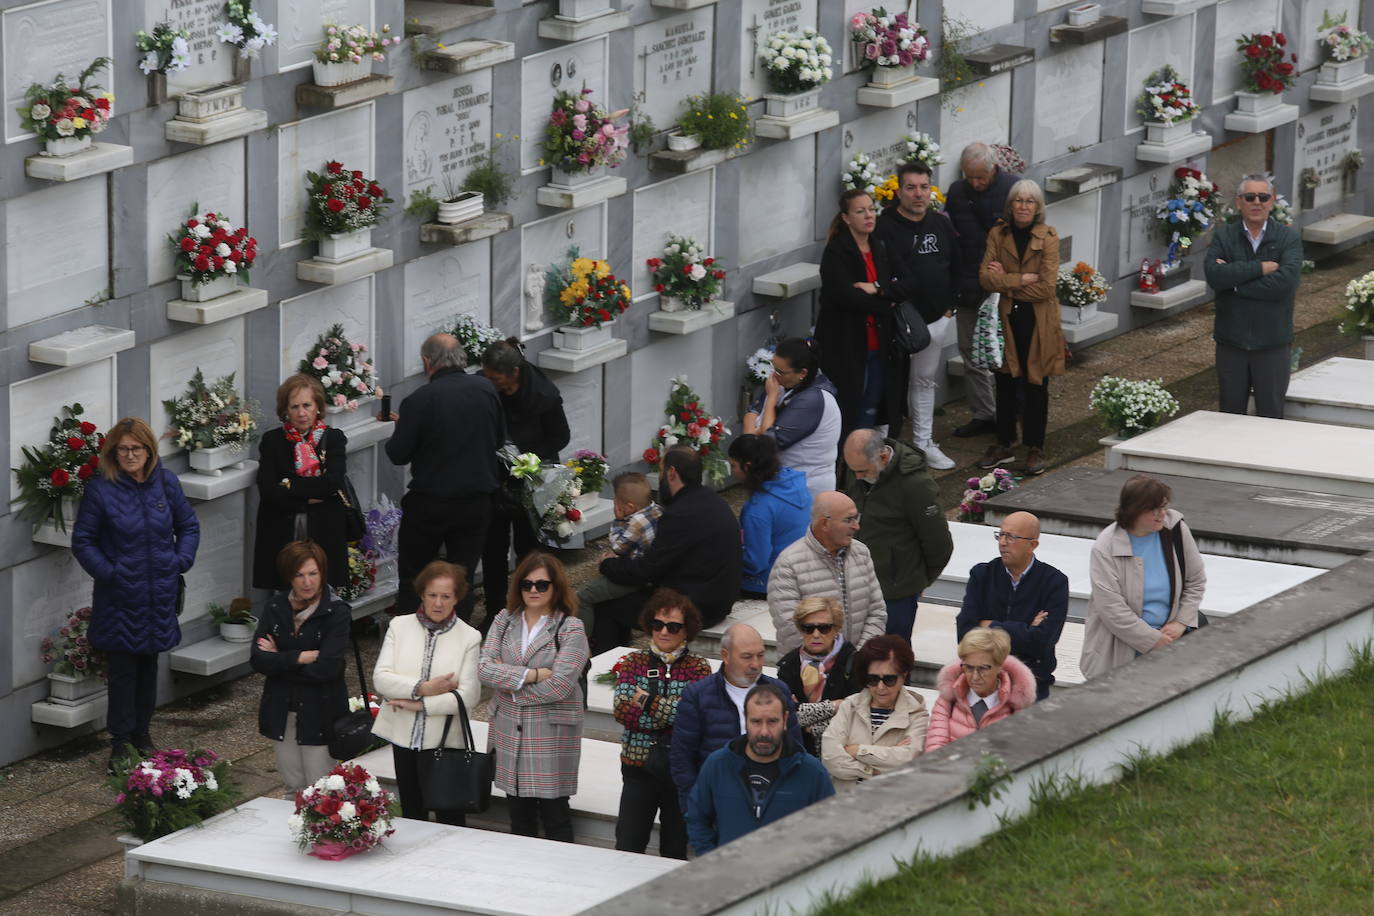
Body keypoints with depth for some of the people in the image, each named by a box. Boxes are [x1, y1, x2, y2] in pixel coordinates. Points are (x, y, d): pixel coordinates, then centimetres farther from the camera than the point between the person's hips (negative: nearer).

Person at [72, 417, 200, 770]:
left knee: (149, 665, 15)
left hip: (160, 594, 4)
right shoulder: (101, 489, -11)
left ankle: (142, 733, 28)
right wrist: (107, 572, -14)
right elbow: (82, 541, -5)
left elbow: (189, 526, 12)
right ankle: (120, 742, 10)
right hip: (120, 597, -4)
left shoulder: (165, 483, 0)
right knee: (122, 669, 1)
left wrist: (180, 562, -2)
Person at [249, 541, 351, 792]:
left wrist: (279, 659, -13)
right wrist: (301, 658, -20)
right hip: (281, 712, 4)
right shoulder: (275, 608, 1)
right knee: (293, 787, 14)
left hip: (319, 712, -4)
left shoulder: (337, 612, -12)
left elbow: (327, 668, -22)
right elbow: (257, 659, -10)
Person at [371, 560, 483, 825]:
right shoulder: (400, 627, 2)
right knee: (411, 813, 15)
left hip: (444, 739, -3)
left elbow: (469, 696, -13)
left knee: (449, 817, 3)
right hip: (403, 736, 3)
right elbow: (381, 679, -8)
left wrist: (420, 704, -16)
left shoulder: (469, 637, -5)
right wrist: (422, 689, -19)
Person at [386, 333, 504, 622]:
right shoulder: (486, 390, -4)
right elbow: (500, 438, 10)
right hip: (477, 503, 3)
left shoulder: (419, 400, -18)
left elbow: (398, 454, -10)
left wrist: (401, 427, 10)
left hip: (429, 505, -3)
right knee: (462, 579, 11)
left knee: (412, 577, 11)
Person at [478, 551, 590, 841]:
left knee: (555, 815, 0)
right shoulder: (504, 622, 7)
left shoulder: (570, 629, -7)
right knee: (519, 815, 12)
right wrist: (532, 674, -16)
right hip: (509, 731, 5)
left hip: (551, 733, -4)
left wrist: (508, 680, -8)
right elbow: (484, 669, -6)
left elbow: (559, 686, -16)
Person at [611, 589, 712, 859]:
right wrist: (671, 714, -15)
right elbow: (622, 710, -10)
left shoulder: (698, 667, -1)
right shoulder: (634, 662, 3)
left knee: (675, 852, 8)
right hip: (639, 766, 1)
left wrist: (648, 702, -13)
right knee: (627, 848, -2)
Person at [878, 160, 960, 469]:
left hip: (936, 319, 6)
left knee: (925, 381, 16)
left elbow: (956, 267, 18)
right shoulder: (885, 227, -12)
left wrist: (950, 305, 11)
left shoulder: (941, 225, 9)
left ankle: (924, 443, 25)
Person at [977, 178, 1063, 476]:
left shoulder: (1048, 237, -8)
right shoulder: (998, 234, 1)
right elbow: (986, 276, -9)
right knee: (1006, 383, 10)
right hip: (1006, 318, 3)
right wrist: (1023, 279, -17)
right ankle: (1004, 444, 21)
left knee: (1035, 384, 4)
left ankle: (1035, 449, 13)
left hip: (1038, 322, -3)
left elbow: (1046, 287, -15)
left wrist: (1005, 282, -10)